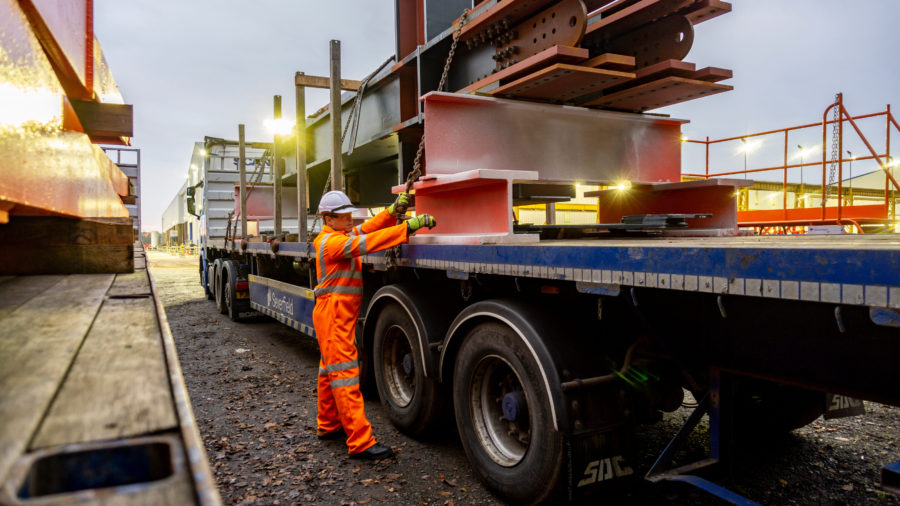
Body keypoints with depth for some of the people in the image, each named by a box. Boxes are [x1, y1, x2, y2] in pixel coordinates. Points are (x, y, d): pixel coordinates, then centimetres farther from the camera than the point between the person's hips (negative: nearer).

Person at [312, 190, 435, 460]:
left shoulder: (342, 236, 15)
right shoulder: (332, 241, -16)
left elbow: (367, 228, 7)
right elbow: (365, 243, -30)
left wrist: (394, 210, -9)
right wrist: (408, 226, -37)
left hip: (341, 314, 11)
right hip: (333, 314, -11)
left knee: (330, 369, 19)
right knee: (344, 373, -11)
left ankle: (328, 425, 33)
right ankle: (360, 442, -10)